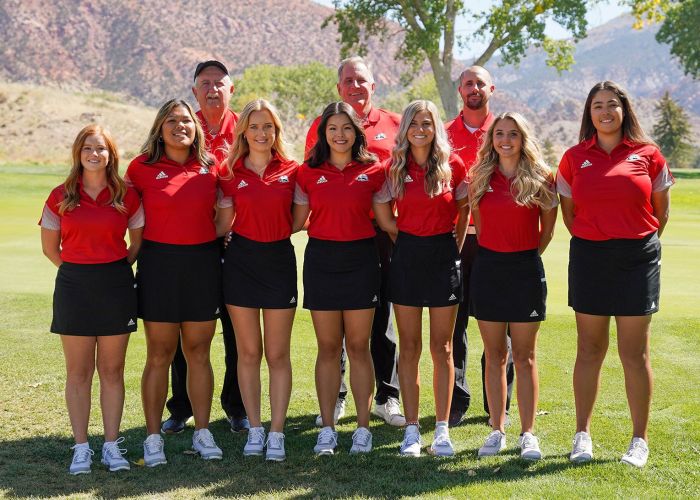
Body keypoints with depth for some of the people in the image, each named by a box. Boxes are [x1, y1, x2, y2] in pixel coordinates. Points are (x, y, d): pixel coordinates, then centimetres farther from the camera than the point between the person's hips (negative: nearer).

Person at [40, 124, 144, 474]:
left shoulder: (126, 196, 1)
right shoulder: (61, 197, 1)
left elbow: (138, 241, 11)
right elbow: (49, 247, 9)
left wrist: (116, 271, 6)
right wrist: (78, 271, 6)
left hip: (116, 286, 0)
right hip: (74, 286, 0)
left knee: (112, 370, 6)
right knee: (78, 372, 5)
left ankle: (112, 445, 15)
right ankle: (81, 447, 13)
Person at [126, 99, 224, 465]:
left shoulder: (210, 167, 5)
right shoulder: (143, 167, -2)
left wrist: (218, 238, 6)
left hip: (203, 263, 2)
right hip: (159, 263, -2)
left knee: (199, 353, 8)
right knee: (159, 355, 2)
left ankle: (203, 432, 18)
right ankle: (153, 438, 11)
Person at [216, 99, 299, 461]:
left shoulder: (291, 171, 1)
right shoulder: (230, 173, 2)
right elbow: (222, 226, 4)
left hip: (279, 259, 0)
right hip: (241, 261, 1)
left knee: (277, 354, 2)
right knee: (248, 352, 6)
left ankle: (277, 432, 9)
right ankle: (254, 429, 16)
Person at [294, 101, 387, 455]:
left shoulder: (372, 170, 2)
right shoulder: (308, 172, 4)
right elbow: (297, 221, 5)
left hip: (360, 260, -1)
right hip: (321, 259, 1)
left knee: (358, 346, 3)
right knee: (328, 348, 5)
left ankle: (363, 427, 12)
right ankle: (327, 428, 12)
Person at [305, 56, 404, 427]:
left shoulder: (394, 125, 8)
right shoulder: (322, 125, 8)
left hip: (382, 233, 0)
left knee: (382, 315, 6)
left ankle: (386, 398, 16)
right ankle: (335, 397, 17)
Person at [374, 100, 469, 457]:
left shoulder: (453, 165, -1)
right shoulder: (395, 167, 2)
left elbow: (464, 210, 9)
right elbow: (384, 216, 12)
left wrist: (456, 245, 4)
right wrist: (408, 236, 6)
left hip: (444, 256, -1)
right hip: (407, 256, 1)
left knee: (442, 348, 3)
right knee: (409, 347, 4)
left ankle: (442, 430, 10)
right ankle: (411, 429, 10)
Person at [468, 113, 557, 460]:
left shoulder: (541, 178, -3)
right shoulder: (480, 177, 4)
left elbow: (548, 228, 6)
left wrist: (527, 256, 7)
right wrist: (492, 253, 10)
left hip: (526, 268, -2)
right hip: (487, 268, 2)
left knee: (524, 356, 2)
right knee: (495, 355, 7)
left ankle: (528, 434, 9)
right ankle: (497, 430, 14)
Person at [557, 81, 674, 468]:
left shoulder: (647, 154, 1)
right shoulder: (575, 158, 5)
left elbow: (661, 211, 8)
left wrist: (639, 244, 8)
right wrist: (593, 242, 9)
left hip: (637, 259, -1)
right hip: (588, 258, 2)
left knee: (635, 354, 2)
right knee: (589, 349, 8)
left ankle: (639, 440, 13)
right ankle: (582, 435, 18)